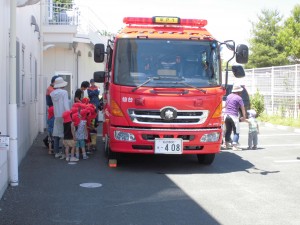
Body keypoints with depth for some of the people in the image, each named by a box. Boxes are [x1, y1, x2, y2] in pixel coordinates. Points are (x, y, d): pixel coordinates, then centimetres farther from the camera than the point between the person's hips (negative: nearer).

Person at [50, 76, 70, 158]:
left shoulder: (52, 93, 7)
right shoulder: (64, 92, -8)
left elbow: (54, 104, 9)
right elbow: (66, 105, -13)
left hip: (56, 116, 5)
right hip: (64, 116, -5)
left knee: (56, 135, 8)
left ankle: (56, 152, 14)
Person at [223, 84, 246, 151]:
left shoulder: (229, 96, 12)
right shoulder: (238, 98, -8)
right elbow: (242, 108, -9)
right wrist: (244, 117, -5)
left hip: (226, 115, 7)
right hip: (234, 116, -6)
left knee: (228, 130, 18)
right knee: (236, 132, -3)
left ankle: (226, 144, 24)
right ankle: (234, 146, -12)